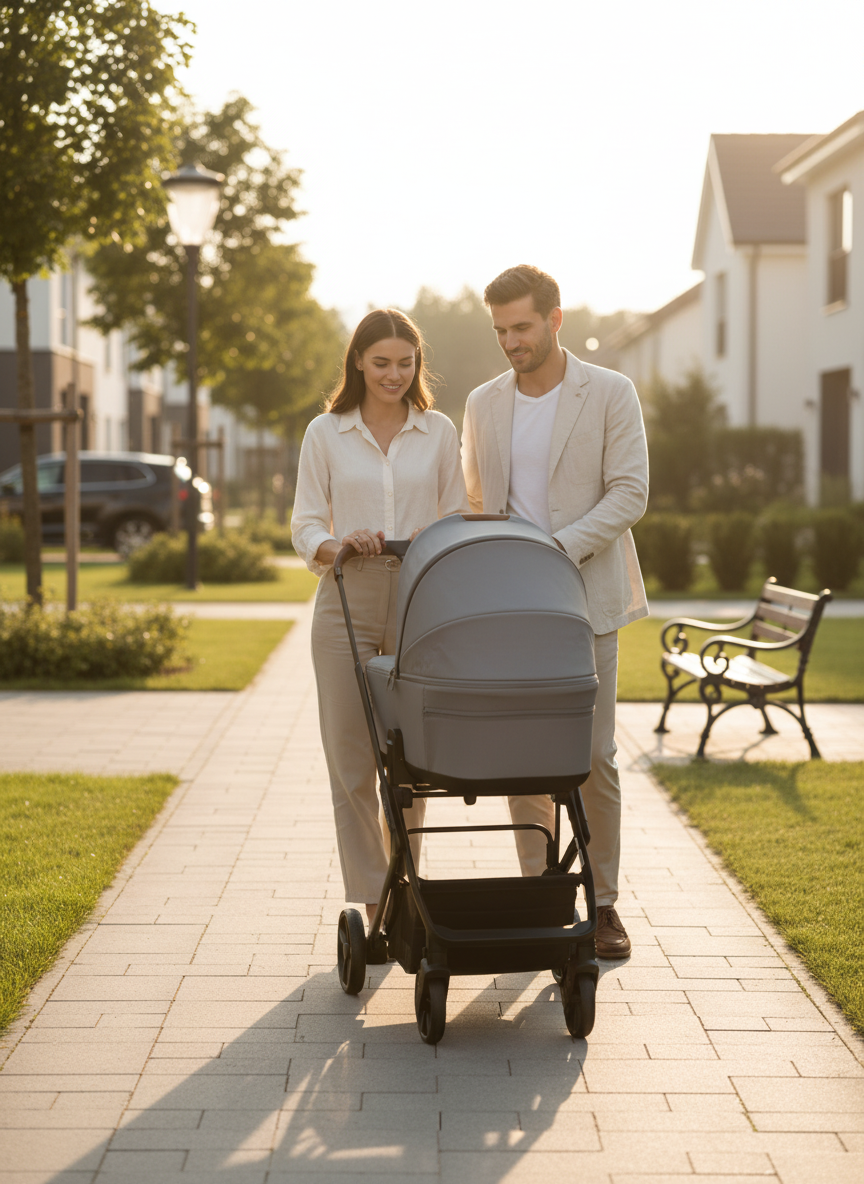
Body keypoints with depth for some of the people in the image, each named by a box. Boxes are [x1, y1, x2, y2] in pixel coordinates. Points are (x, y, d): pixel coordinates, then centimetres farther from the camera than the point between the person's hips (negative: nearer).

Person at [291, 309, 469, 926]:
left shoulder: (439, 432, 9)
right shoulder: (325, 434, 6)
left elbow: (458, 521, 11)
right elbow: (305, 526, 5)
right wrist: (335, 545, -16)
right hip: (347, 604, -1)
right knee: (352, 761, -2)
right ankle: (373, 902, 5)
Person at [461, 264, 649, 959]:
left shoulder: (611, 394, -3)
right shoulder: (484, 404, 9)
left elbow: (630, 493, -9)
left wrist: (561, 546, -20)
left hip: (585, 599, -3)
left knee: (594, 756, -2)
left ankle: (603, 901, 9)